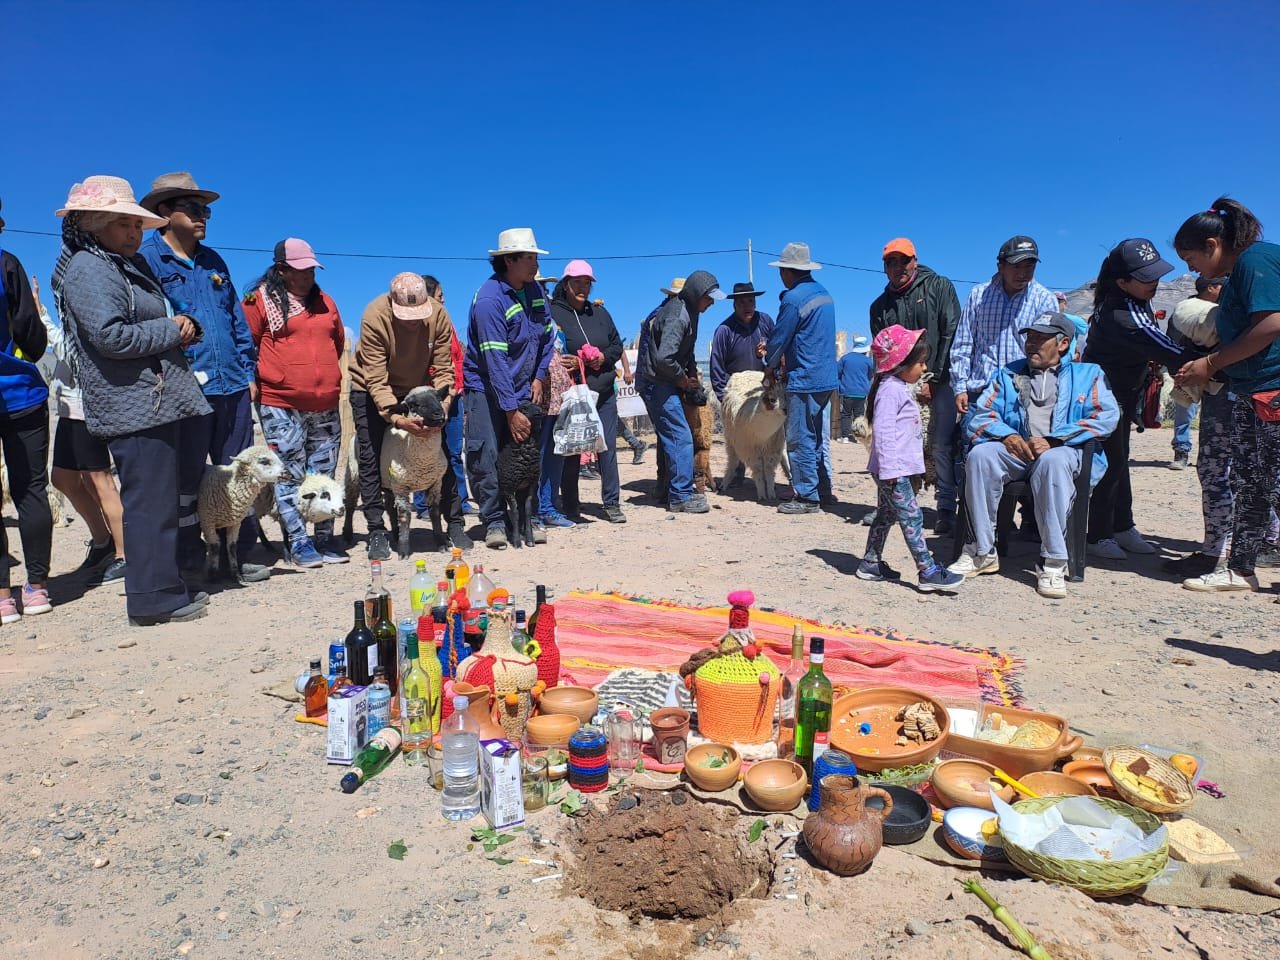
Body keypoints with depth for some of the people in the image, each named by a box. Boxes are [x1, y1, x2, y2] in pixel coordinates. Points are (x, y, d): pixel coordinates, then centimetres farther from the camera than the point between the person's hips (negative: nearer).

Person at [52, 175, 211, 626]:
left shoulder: (131, 265, 20)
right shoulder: (88, 271, -9)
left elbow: (160, 320, 29)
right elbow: (111, 336, -21)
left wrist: (185, 325, 6)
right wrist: (172, 330, -10)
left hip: (161, 402, 10)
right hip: (136, 407, -10)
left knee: (165, 499, 14)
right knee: (150, 501, -6)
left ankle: (166, 585, 24)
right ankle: (154, 598, 1)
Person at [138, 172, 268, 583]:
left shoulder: (212, 260, 17)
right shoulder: (146, 259, -2)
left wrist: (247, 371, 13)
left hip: (232, 386, 6)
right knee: (186, 478, 3)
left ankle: (239, 556, 20)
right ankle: (191, 563, 15)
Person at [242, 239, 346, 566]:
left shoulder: (324, 301, 13)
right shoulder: (260, 299, -2)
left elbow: (338, 342, 23)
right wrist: (264, 378, 1)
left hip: (326, 405, 5)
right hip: (281, 405, -5)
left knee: (324, 475, 8)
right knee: (290, 475, -1)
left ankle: (325, 539, 17)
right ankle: (299, 543, 7)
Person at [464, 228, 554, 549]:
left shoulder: (534, 289, 3)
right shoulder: (489, 299, -19)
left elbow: (546, 336, 13)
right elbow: (495, 360, -23)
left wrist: (539, 377, 0)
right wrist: (511, 411, -24)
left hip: (521, 389, 6)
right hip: (486, 388, -5)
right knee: (486, 458, -8)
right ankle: (494, 522, 2)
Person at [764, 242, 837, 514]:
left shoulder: (793, 299, -15)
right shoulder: (824, 293, 13)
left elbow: (779, 338, -8)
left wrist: (770, 365, 10)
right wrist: (780, 355, 20)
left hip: (804, 380, -9)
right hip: (826, 378, 9)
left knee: (800, 440, -2)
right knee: (817, 437, 17)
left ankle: (807, 497, 3)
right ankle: (823, 490, 24)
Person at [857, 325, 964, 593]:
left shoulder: (901, 388, 18)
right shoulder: (890, 390, -16)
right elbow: (883, 430, -23)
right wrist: (889, 468, -26)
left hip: (898, 468, 11)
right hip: (892, 470, -11)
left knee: (886, 515, 15)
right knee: (912, 517, -9)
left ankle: (870, 563, 23)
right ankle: (928, 572, -6)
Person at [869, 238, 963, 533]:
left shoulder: (939, 287, 3)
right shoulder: (880, 306, 13)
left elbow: (951, 335, -5)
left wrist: (932, 380, -9)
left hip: (940, 379, -3)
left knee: (943, 445, -7)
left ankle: (946, 508, -3)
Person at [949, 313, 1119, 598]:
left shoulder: (1087, 374, 18)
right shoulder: (1008, 374, 25)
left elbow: (1107, 416, 0)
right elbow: (980, 414, 12)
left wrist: (1053, 440, -14)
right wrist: (1006, 435, -11)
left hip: (1064, 451, -2)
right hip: (1016, 452, 3)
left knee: (1053, 462, -39)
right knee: (979, 455, -30)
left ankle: (1053, 563, -34)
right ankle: (982, 552, -24)